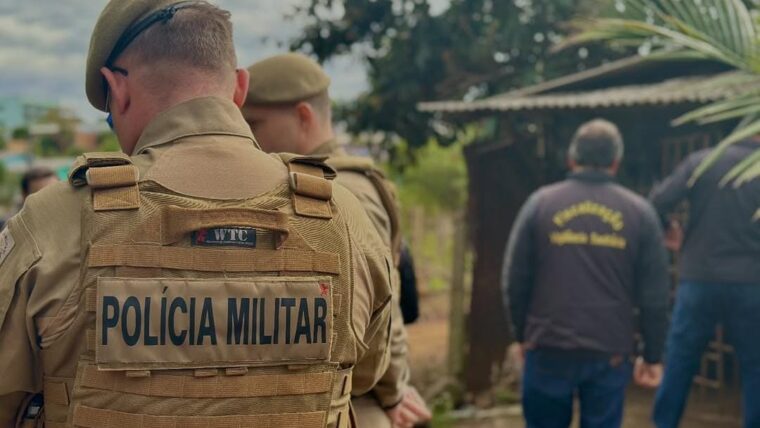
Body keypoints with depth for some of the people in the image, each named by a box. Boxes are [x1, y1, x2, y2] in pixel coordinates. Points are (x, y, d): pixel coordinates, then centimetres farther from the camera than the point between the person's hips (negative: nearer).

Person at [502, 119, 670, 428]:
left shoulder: (540, 203, 0)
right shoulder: (639, 211, 1)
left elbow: (515, 280, 1)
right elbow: (654, 295, 1)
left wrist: (522, 334, 14)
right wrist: (653, 356, 9)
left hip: (549, 347, 0)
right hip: (611, 352, 0)